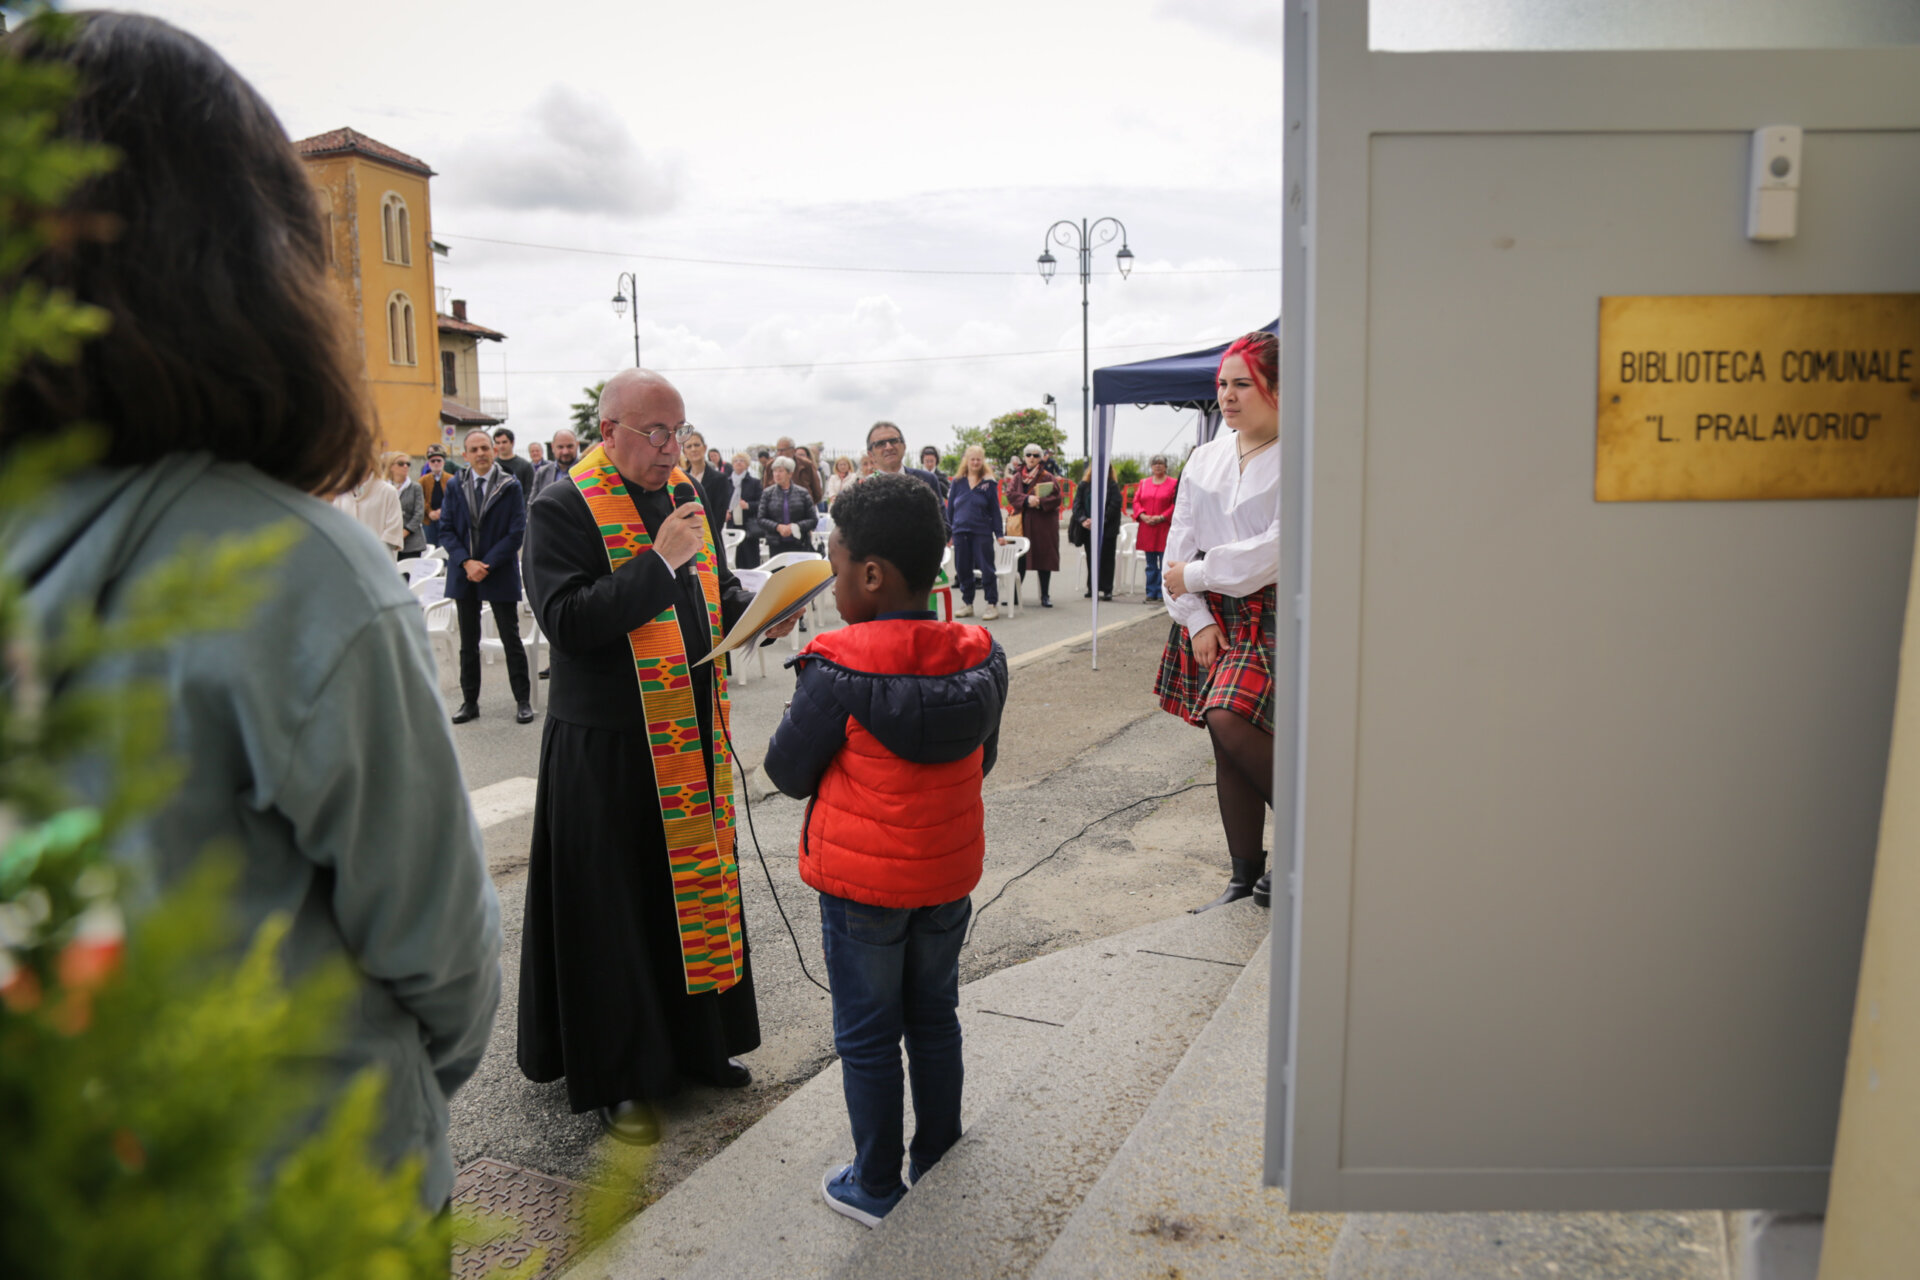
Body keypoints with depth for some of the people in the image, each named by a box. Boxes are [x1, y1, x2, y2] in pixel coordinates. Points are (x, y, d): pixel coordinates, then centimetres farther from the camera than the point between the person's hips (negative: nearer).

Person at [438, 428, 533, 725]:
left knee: (511, 640, 3)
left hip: (500, 574, -3)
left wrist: (487, 564, -14)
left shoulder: (511, 487, -4)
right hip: (464, 575, 3)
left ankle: (523, 700, 12)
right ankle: (469, 702, 20)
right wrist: (467, 562, -12)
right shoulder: (455, 487, 5)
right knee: (468, 643, 11)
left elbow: (516, 533, -8)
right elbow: (446, 531, 3)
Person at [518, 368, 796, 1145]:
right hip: (609, 751, -7)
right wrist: (659, 562, -24)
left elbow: (717, 588, 19)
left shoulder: (682, 496, 10)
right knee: (614, 907, 4)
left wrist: (756, 609, -2)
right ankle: (615, 1076, 20)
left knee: (694, 889, 16)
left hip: (690, 738, 7)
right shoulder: (563, 509, -11)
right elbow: (565, 619, -22)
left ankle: (696, 1043, 34)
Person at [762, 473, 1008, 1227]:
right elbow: (982, 760, 5)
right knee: (934, 1018, 22)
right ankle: (939, 1161, 38)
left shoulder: (838, 669, -23)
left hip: (863, 882, -5)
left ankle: (876, 1187, 28)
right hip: (950, 873, 5)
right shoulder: (981, 657, -8)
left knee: (868, 1036, 13)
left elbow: (788, 774, -12)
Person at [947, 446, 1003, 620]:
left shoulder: (989, 483, 1)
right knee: (963, 569, 8)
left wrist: (999, 533, 0)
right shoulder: (957, 482, 5)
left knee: (987, 569, 0)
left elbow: (995, 510, 3)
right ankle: (967, 604, 20)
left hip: (982, 532, -3)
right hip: (960, 532, 3)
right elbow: (950, 507, 10)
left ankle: (992, 604, 7)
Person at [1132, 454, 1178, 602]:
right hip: (1146, 528, 4)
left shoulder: (1173, 483, 1)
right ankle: (1151, 593, 13)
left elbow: (1176, 504, -6)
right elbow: (1136, 501, 9)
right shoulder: (1143, 483, 13)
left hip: (1164, 528, -4)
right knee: (1150, 564, 8)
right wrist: (1143, 515, -8)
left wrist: (1161, 517, -15)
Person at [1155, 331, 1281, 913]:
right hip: (1212, 616, 6)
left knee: (1230, 718, -24)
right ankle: (1246, 877, 20)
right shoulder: (1206, 458, 10)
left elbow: (1280, 548, -18)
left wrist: (1196, 574, -11)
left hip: (1273, 614, -6)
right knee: (1226, 744, 7)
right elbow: (1181, 542, 7)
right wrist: (1196, 618, -3)